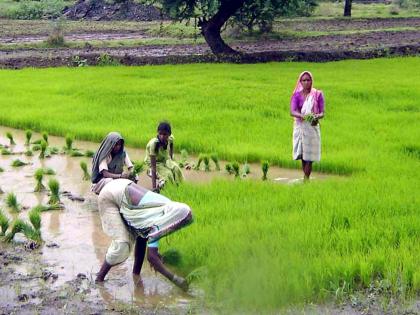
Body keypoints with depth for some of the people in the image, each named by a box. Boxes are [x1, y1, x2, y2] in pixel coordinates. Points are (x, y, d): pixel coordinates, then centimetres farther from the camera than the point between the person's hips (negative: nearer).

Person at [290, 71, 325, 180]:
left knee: (309, 156, -6)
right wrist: (302, 116, -32)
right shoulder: (297, 95, 1)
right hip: (300, 127, 1)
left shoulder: (318, 94, 0)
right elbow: (292, 112, -12)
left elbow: (322, 113, -2)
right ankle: (306, 178, 15)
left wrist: (317, 117, -26)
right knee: (302, 155, 4)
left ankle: (306, 179, -6)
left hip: (312, 127, -1)